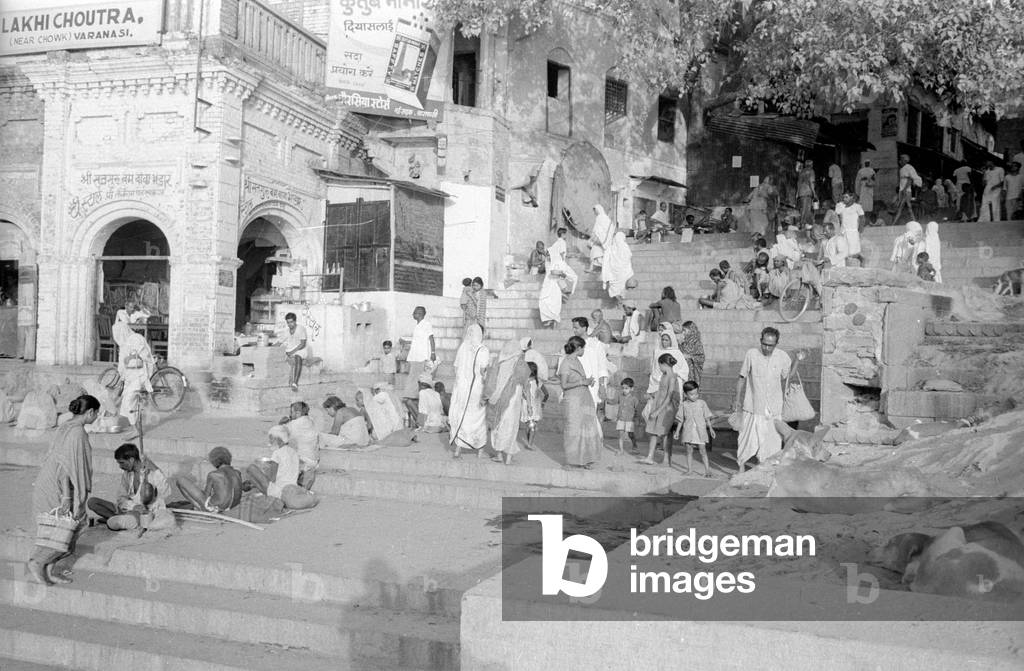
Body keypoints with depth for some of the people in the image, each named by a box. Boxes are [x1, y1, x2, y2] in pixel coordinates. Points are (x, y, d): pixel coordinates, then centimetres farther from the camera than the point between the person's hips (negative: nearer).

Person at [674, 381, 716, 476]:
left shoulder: (702, 403, 1)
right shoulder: (683, 405, 4)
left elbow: (707, 417, 6)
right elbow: (681, 419, 10)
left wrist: (711, 428, 2)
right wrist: (678, 431, 8)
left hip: (700, 430, -2)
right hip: (688, 431, 2)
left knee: (703, 451, -4)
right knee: (689, 451, 6)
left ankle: (707, 469, 1)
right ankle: (689, 469, 14)